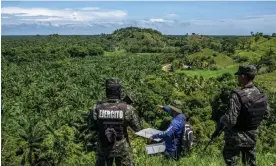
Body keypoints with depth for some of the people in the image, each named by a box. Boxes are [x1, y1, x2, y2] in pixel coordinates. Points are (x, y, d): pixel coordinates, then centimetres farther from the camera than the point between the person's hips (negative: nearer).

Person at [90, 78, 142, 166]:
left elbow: (94, 127, -1)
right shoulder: (127, 108, -21)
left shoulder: (97, 108, -16)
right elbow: (138, 128, -10)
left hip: (103, 148, 2)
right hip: (122, 148, -1)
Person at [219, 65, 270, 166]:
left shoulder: (237, 96, -28)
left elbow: (230, 120, -28)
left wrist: (221, 120, -8)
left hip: (237, 137, -6)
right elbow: (266, 115, 7)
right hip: (253, 135, 6)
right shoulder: (261, 94, -6)